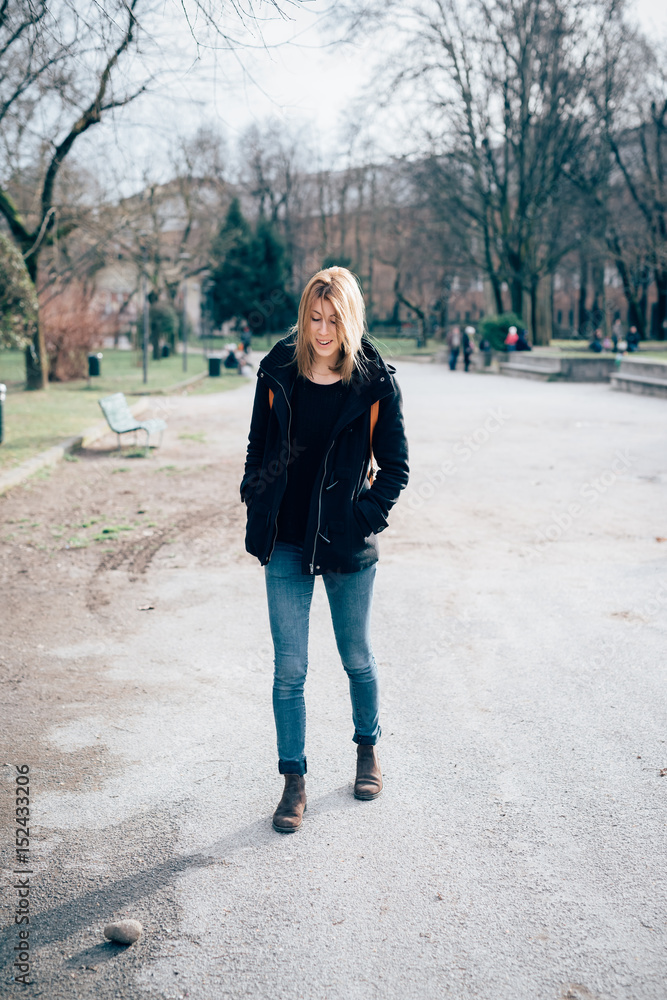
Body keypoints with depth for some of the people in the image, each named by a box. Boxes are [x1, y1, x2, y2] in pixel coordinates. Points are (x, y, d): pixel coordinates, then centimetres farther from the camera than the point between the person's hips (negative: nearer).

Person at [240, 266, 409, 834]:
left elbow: (396, 468, -1)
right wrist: (256, 506, 3)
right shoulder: (278, 372, -1)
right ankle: (294, 782, 17)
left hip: (346, 546, -1)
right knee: (289, 669, 3)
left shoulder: (375, 382, -7)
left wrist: (365, 517, -11)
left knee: (358, 659, 15)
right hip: (286, 544, 2)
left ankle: (368, 747, 40)